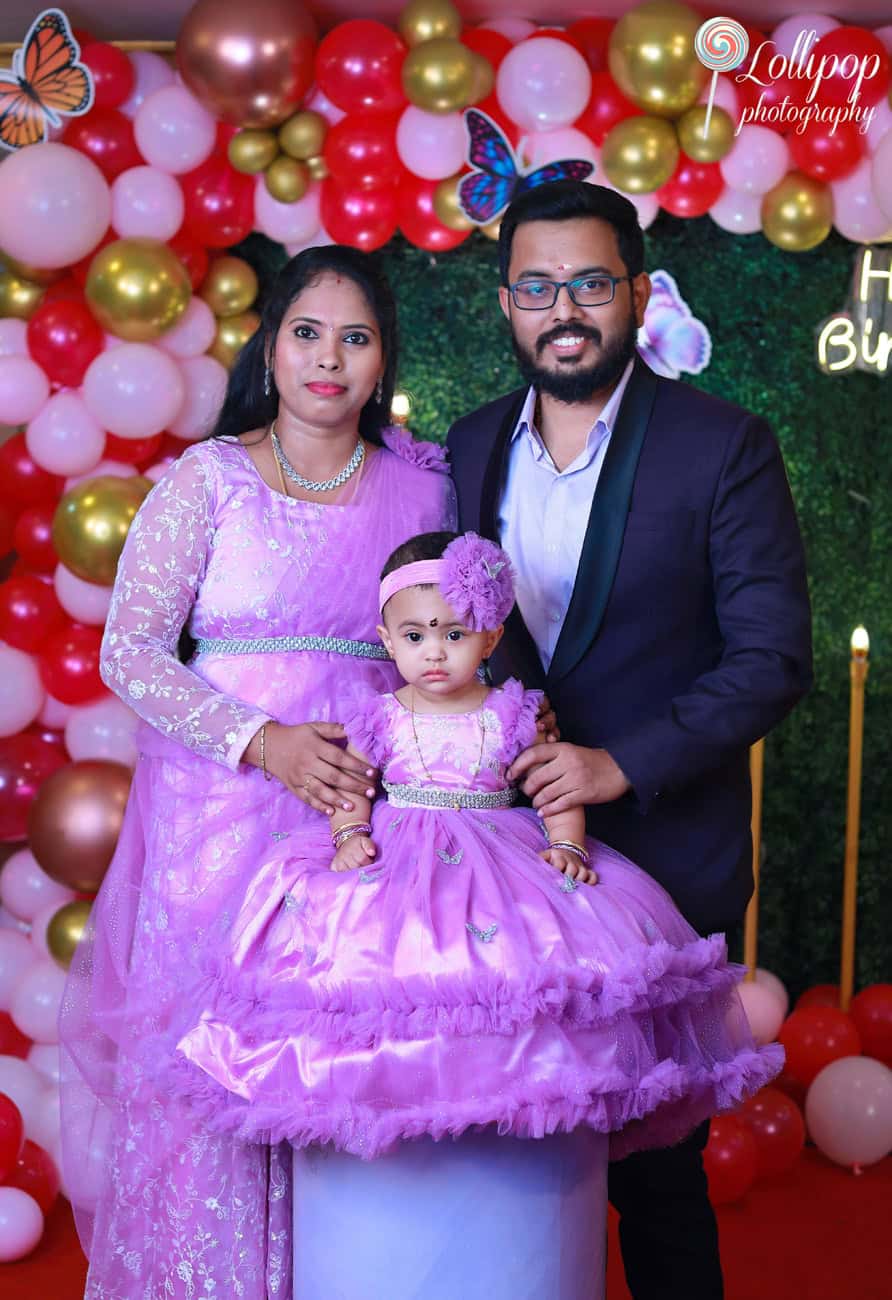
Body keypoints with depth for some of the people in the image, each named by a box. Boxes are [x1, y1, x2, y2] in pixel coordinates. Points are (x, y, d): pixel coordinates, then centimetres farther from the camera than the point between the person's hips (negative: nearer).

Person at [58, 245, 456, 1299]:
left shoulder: (423, 483, 8)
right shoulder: (209, 478, 0)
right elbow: (128, 651, -5)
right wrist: (265, 743, -15)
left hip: (367, 808, 2)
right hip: (220, 807, -2)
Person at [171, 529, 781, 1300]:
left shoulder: (516, 714, 5)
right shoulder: (379, 720, 6)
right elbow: (350, 793, 6)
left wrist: (567, 845, -10)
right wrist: (350, 838, -12)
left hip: (499, 862, 0)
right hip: (399, 863, 0)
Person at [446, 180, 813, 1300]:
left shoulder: (723, 448, -7)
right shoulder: (468, 449, 8)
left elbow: (772, 658, -10)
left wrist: (624, 766, -18)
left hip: (659, 861, -4)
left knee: (655, 1155, 8)